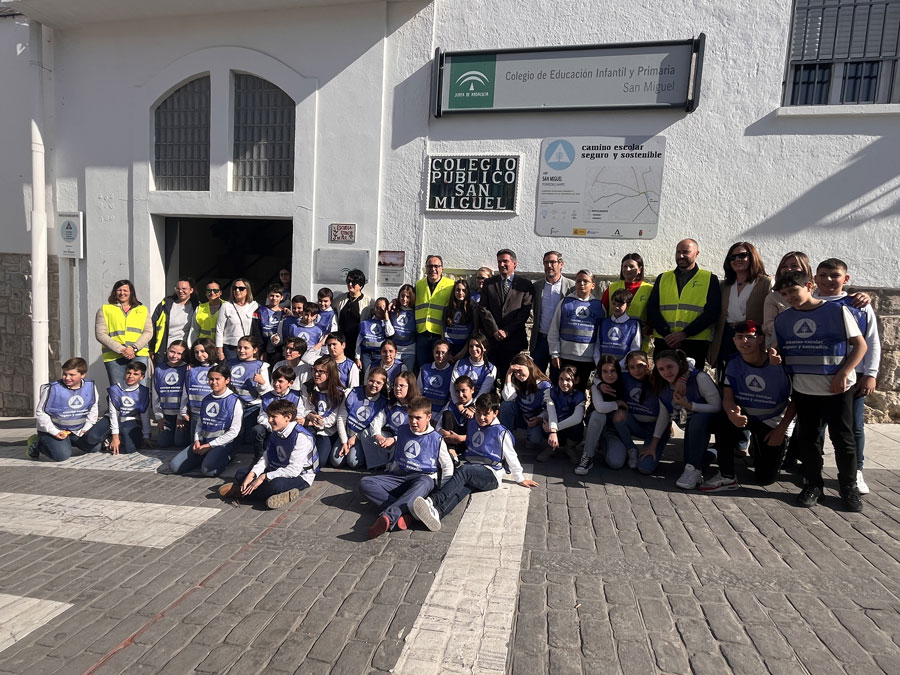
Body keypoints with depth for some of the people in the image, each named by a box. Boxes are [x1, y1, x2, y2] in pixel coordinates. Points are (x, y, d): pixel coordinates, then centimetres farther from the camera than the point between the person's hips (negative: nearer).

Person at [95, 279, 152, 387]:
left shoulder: (142, 310, 18)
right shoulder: (105, 310, 13)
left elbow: (148, 332, 7)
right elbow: (100, 335, 2)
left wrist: (134, 348, -9)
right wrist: (121, 349, -10)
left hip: (139, 355, 1)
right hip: (114, 357, 0)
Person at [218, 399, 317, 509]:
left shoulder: (301, 437, -25)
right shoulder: (275, 433, 3)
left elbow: (294, 470, -28)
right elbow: (266, 458, 3)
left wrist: (263, 477, -26)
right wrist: (252, 474, -16)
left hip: (300, 477, -8)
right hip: (279, 472, 9)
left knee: (276, 484, -39)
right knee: (240, 473, 4)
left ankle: (240, 491, -14)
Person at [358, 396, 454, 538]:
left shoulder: (436, 439, 5)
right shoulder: (403, 433, 17)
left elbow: (447, 466, 9)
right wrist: (389, 476, 19)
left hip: (423, 477, -4)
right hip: (399, 476, 4)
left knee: (424, 483, -44)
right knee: (364, 483, -22)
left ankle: (387, 517, -59)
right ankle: (403, 512, -38)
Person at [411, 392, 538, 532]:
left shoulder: (501, 432, -2)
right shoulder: (472, 425, 15)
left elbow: (511, 457, 5)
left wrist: (520, 479, 12)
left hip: (491, 474, -5)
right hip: (471, 470, 5)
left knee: (463, 471, -37)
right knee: (459, 490, -32)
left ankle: (432, 501, -56)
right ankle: (436, 513, -61)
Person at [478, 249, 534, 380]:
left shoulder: (525, 284, 3)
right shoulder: (489, 283, 11)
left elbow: (525, 311, -3)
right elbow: (483, 309, 4)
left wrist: (506, 331, -9)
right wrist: (495, 331, -7)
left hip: (514, 338, -2)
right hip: (492, 338, 2)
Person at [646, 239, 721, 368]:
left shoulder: (710, 279, 8)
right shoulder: (663, 278, 15)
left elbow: (712, 312, -2)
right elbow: (652, 309, 5)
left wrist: (684, 333, -13)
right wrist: (667, 334, -10)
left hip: (695, 344, -2)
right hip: (663, 343, 2)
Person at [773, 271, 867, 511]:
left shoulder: (837, 310, -6)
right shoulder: (782, 319, 4)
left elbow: (860, 345, -5)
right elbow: (778, 350, 14)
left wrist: (843, 374, -14)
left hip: (837, 389, -3)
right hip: (803, 390, 3)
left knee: (843, 438, 5)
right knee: (807, 438, 9)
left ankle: (849, 486, 22)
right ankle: (813, 484, 23)